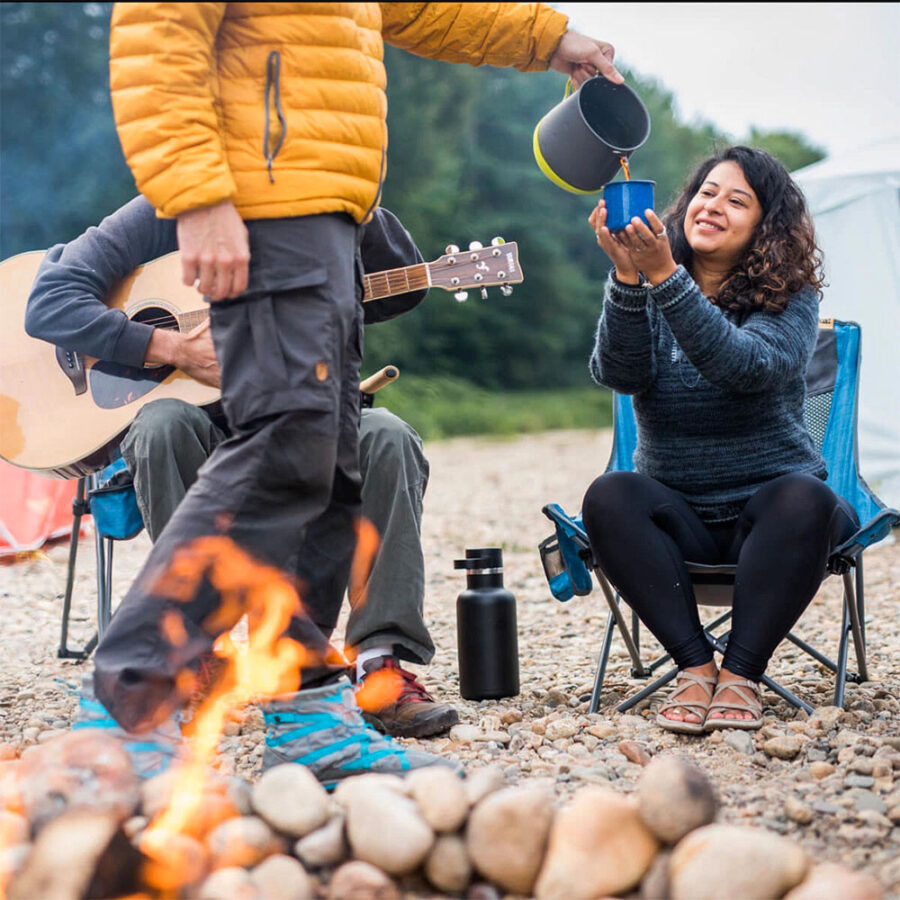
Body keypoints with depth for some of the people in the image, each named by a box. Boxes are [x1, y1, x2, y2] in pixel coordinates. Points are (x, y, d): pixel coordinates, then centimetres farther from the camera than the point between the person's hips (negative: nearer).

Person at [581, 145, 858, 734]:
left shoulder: (790, 298, -3)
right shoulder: (645, 294, 5)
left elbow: (748, 366, -25)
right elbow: (619, 374, -14)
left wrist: (665, 278, -32)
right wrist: (628, 275, -27)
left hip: (768, 510, -2)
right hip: (678, 518, 2)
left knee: (805, 499, -33)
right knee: (608, 497, -27)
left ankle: (741, 674, -26)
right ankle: (695, 666, -26)